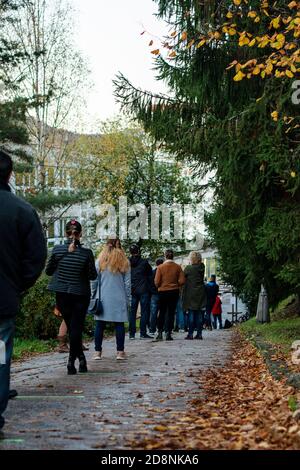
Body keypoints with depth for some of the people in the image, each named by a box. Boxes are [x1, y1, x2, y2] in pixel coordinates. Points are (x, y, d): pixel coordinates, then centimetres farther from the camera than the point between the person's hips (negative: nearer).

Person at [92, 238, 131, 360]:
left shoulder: (100, 261, 1)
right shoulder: (124, 262, 2)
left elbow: (95, 280, 1)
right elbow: (127, 283, 4)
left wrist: (93, 296, 10)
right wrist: (127, 300, 10)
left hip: (103, 297, 0)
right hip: (119, 299, 0)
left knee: (100, 325, 4)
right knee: (119, 324, 4)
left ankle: (98, 352, 4)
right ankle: (120, 351, 3)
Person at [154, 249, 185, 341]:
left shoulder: (160, 267, -8)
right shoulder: (177, 267, -4)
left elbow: (157, 282, -8)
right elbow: (182, 281, -6)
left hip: (163, 292, 0)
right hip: (174, 292, 0)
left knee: (162, 312, 11)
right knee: (171, 313, 5)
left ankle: (160, 333, 7)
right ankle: (168, 333, 0)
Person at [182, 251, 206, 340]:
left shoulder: (188, 268, -10)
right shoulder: (202, 267, 3)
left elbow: (183, 278, -2)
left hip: (191, 293, -4)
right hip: (201, 293, 4)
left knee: (191, 313, -1)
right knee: (200, 314, 6)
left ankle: (190, 334, -3)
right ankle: (199, 333, 7)